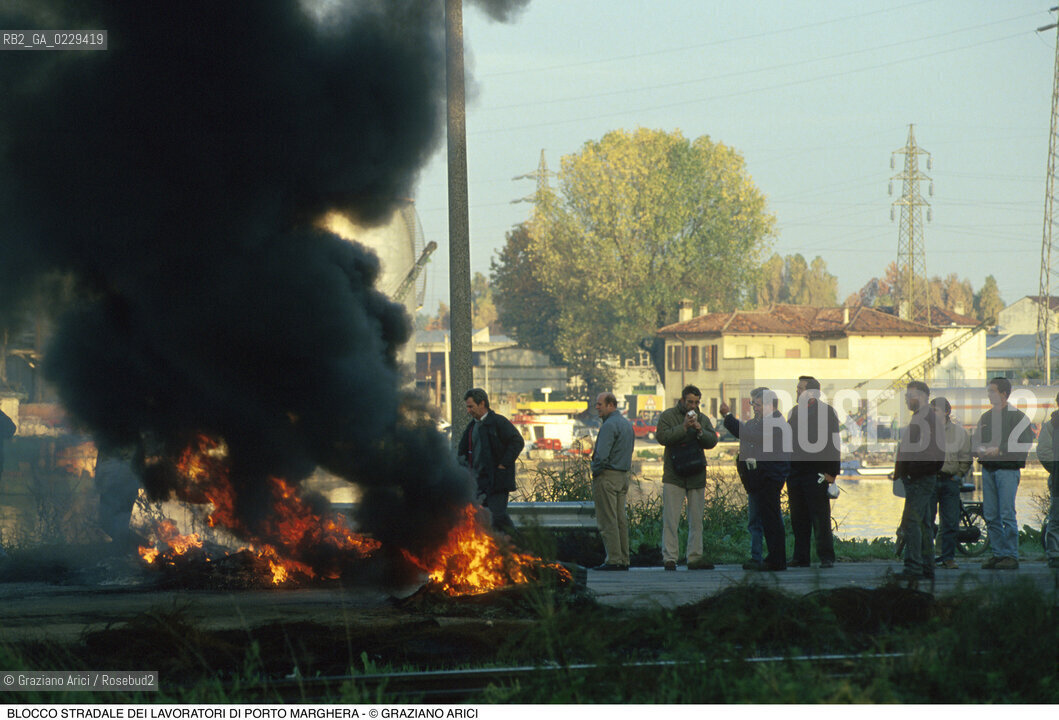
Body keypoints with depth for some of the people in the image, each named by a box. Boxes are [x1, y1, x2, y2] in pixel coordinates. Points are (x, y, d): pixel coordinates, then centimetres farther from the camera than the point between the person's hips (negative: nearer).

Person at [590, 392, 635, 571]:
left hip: (607, 476, -9)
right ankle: (623, 560, 9)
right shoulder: (627, 424, 15)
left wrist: (595, 472, -7)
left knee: (608, 521, -7)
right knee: (620, 520, 9)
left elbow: (602, 455, -22)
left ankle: (613, 560, -10)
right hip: (623, 475, 9)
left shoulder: (609, 425, -15)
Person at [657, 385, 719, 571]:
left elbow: (712, 441, 5)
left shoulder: (703, 419, 14)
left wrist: (701, 431, -12)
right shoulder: (668, 416, 2)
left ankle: (695, 557, 10)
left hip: (696, 477, 4)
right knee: (670, 519, -7)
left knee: (696, 519, 6)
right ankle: (669, 558, -6)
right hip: (673, 476, -4)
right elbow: (661, 436, -13)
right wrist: (683, 428, -18)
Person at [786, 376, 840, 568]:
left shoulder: (827, 411, -3)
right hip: (795, 472, 6)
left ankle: (826, 557, -2)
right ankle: (800, 557, 12)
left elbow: (834, 443, -6)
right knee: (798, 518, 7)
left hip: (817, 473, -6)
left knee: (820, 518, -5)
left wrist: (831, 472, -12)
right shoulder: (795, 412, 16)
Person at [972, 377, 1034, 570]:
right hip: (988, 468, 7)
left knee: (1007, 514, -9)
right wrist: (979, 450, -1)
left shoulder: (1017, 416, -3)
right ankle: (998, 554, 12)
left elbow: (1025, 443, -12)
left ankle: (1011, 556, -5)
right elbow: (975, 442, 22)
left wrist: (1000, 450, -17)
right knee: (991, 516, 6)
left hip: (1007, 469, -7)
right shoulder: (986, 417, 17)